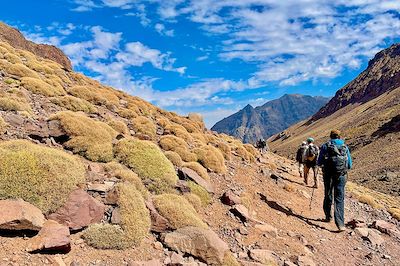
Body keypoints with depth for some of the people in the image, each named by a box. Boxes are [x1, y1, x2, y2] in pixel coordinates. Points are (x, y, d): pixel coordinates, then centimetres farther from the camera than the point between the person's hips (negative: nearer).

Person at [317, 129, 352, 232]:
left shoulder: (325, 146, 0)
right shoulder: (345, 147, 6)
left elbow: (319, 163, -2)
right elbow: (350, 165, 10)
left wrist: (324, 164, 21)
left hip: (328, 174, 0)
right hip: (341, 176, 1)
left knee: (328, 196, 17)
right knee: (339, 199, 0)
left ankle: (328, 217, 31)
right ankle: (340, 223, -10)